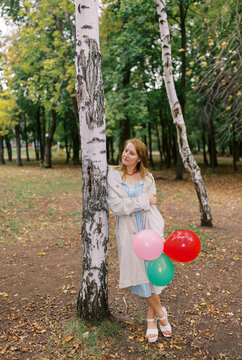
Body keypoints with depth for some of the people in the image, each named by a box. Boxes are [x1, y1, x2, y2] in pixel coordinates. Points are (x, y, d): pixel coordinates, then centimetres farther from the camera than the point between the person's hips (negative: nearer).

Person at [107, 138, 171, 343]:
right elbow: (116, 206, -12)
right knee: (140, 273, 4)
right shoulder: (113, 176, -1)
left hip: (148, 229, 1)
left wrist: (157, 235, -13)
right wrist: (144, 200, -12)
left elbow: (153, 208, 0)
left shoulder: (147, 178, 6)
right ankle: (160, 313, 24)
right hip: (129, 232, -1)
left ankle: (151, 317, 22)